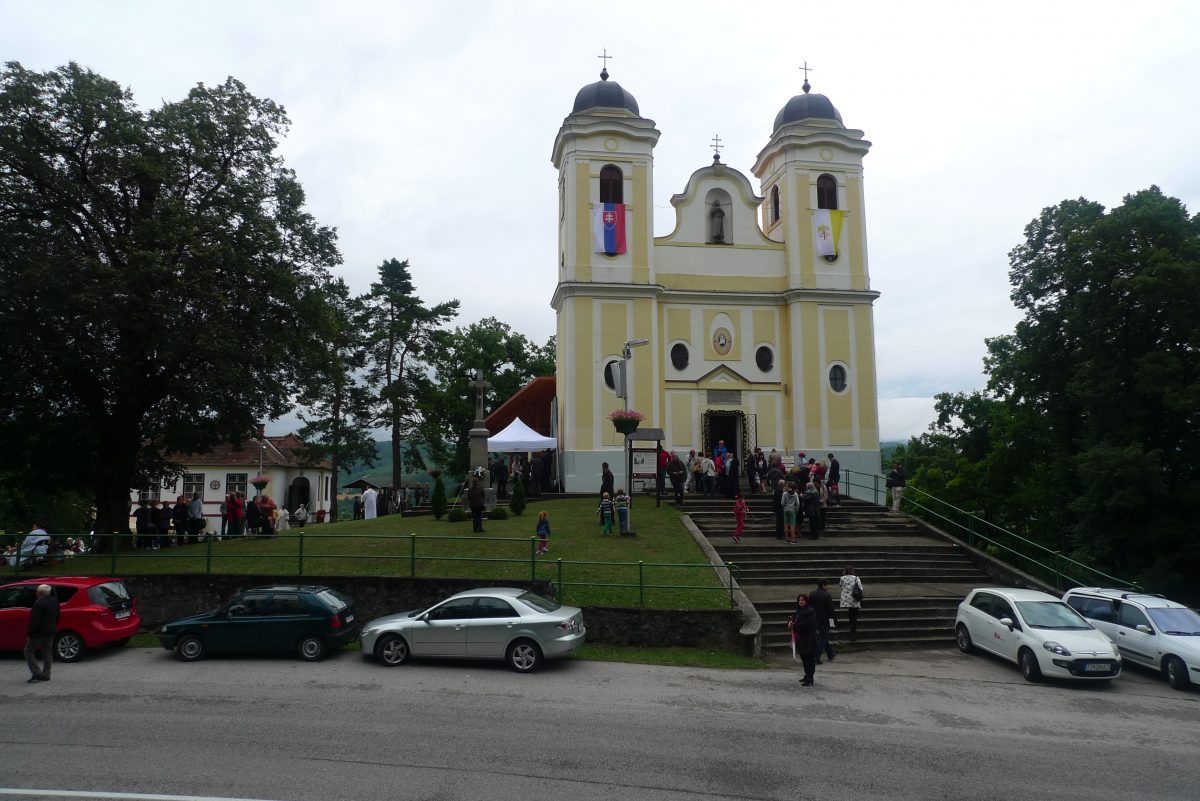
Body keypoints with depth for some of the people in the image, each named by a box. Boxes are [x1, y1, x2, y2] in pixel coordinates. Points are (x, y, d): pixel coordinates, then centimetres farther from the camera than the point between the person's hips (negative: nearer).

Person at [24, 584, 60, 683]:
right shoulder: (55, 601, 5)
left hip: (39, 633, -8)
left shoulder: (38, 604, -21)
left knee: (28, 651, 7)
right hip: (51, 632, 8)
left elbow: (34, 621, -22)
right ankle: (46, 675, 17)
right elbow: (57, 617, 14)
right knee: (48, 653, 13)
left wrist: (30, 634, -16)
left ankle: (37, 673, -1)